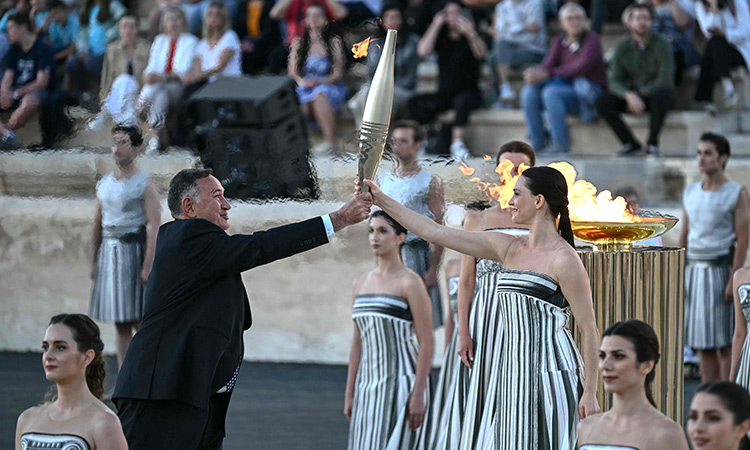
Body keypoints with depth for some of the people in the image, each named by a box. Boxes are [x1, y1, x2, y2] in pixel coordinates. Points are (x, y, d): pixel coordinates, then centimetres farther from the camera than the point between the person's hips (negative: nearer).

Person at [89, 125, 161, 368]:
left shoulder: (144, 185, -5)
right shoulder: (104, 184, 14)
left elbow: (154, 227, -11)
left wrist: (148, 266, -19)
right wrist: (93, 262, 13)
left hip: (133, 250, -6)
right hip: (109, 252, 6)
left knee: (140, 322, -7)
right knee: (121, 325, 5)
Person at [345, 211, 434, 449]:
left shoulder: (410, 282, -7)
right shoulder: (362, 284, 13)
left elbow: (426, 343, -10)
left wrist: (419, 395, -16)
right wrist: (350, 395, 13)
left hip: (401, 383, -7)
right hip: (369, 386, 7)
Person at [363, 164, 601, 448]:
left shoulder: (563, 260, -10)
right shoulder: (507, 248, 11)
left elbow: (589, 332, -9)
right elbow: (434, 233, 15)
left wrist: (590, 393, -12)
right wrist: (381, 200, 15)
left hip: (550, 375, -7)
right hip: (509, 372, 7)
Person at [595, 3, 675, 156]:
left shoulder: (662, 45, -11)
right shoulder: (623, 46, -1)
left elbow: (665, 80, -19)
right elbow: (615, 82, -7)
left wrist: (640, 95, -23)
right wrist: (629, 95, -28)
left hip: (654, 94, -3)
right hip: (630, 95, 3)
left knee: (660, 95, -39)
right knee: (602, 102, -22)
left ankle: (653, 143, -19)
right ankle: (630, 143, -10)